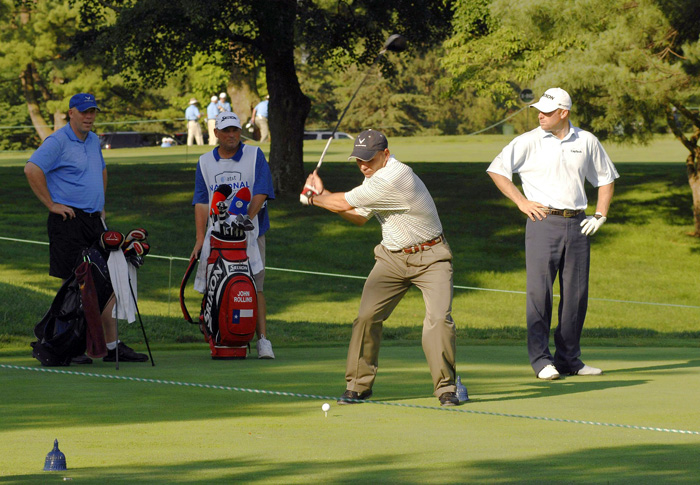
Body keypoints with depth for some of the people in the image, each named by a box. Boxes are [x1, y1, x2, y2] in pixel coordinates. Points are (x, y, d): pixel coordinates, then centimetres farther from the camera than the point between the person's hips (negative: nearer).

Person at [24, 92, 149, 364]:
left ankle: (112, 346, 11)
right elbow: (32, 169, -21)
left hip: (95, 220, 8)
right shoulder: (58, 142, -9)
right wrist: (51, 204, -17)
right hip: (68, 221, -8)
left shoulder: (93, 141, 17)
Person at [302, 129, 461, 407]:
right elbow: (359, 217, 17)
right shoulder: (375, 176, 5)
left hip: (430, 258, -8)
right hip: (392, 257, 8)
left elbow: (344, 202, -19)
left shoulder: (393, 178, -26)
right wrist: (322, 195, 6)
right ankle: (358, 386, 5)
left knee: (439, 317, -21)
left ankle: (445, 387, -9)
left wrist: (314, 198, -1)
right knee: (367, 316, -5)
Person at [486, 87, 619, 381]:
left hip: (577, 225, 3)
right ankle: (540, 359, -5)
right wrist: (521, 202, -6)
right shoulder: (529, 142, 1)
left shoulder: (587, 142, 10)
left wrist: (600, 215, 11)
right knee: (539, 290, -8)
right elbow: (497, 170, 2)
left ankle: (568, 357, 12)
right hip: (543, 222, -3)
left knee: (576, 293, 4)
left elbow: (606, 178, 21)